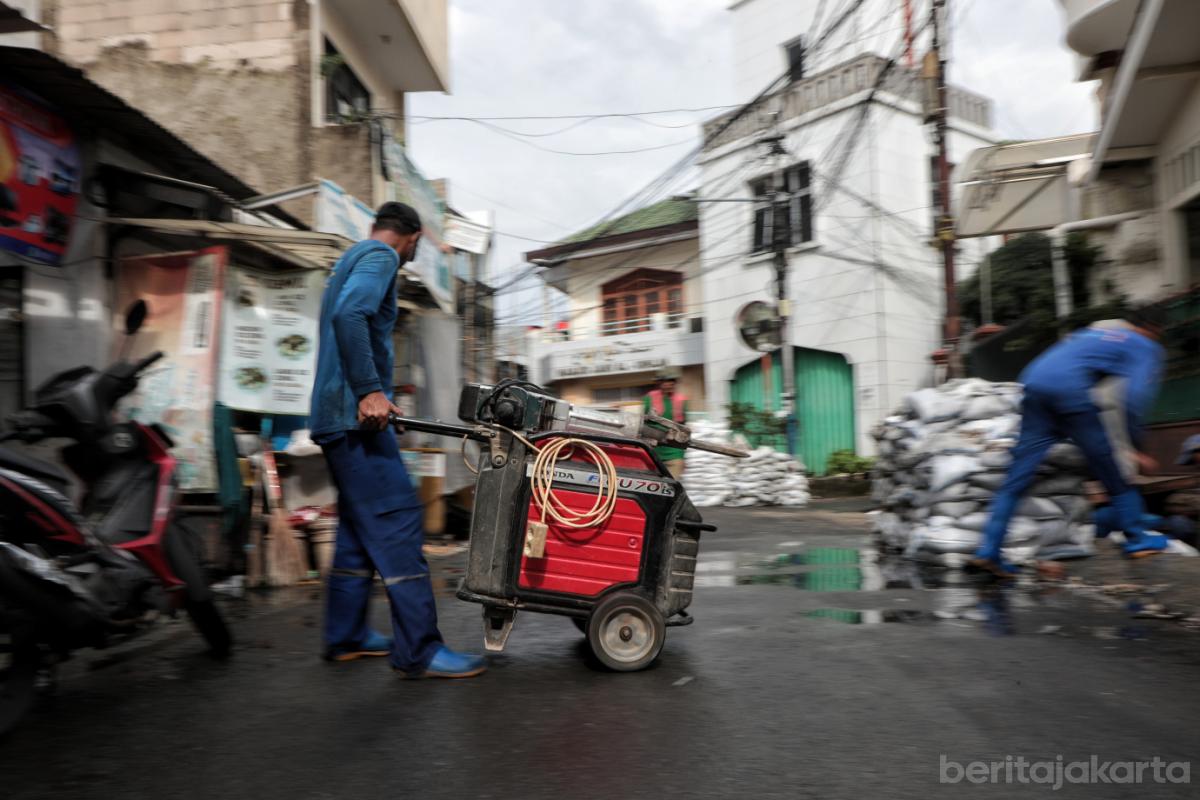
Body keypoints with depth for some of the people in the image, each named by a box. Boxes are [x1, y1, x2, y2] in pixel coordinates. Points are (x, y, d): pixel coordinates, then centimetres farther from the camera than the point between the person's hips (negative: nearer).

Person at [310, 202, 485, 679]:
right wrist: (370, 390, -28)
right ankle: (419, 652, -10)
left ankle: (346, 637, 20)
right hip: (356, 415, -10)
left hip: (337, 417, 10)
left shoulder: (351, 259, 24)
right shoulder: (380, 257, -5)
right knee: (398, 524, -11)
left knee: (359, 527, 14)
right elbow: (349, 316, -23)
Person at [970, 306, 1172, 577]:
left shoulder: (1095, 330, 33)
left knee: (1017, 477, 4)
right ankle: (1136, 539, 25)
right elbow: (1135, 398, 0)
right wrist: (1134, 448, 4)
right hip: (1070, 389, -6)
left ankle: (988, 551, -2)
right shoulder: (1146, 347, 15)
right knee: (1110, 468, 13)